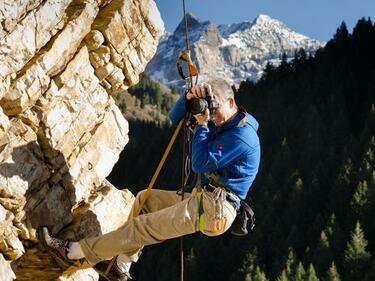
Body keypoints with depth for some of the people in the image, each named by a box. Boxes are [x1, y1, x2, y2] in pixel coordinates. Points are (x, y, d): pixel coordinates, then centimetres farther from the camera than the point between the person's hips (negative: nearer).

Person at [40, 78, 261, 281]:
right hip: (204, 199, 10)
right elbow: (176, 118, 12)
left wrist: (202, 124, -14)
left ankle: (75, 252, -6)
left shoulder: (243, 134, -16)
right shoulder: (221, 124, 14)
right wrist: (189, 98, -9)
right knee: (144, 199, 13)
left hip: (216, 208, -10)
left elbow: (200, 164, -20)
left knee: (143, 227, -12)